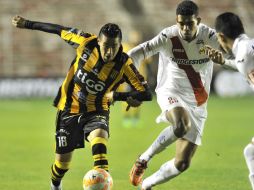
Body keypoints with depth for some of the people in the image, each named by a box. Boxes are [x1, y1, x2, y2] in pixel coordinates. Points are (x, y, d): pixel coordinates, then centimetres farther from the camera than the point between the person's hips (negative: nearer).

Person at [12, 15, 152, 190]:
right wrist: (28, 24, 6)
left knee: (99, 137, -34)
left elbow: (146, 93, -22)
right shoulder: (87, 43, -17)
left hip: (96, 112, -1)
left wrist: (117, 96, -32)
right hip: (69, 109, 1)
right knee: (63, 161, 8)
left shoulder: (124, 64, -20)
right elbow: (61, 31, -2)